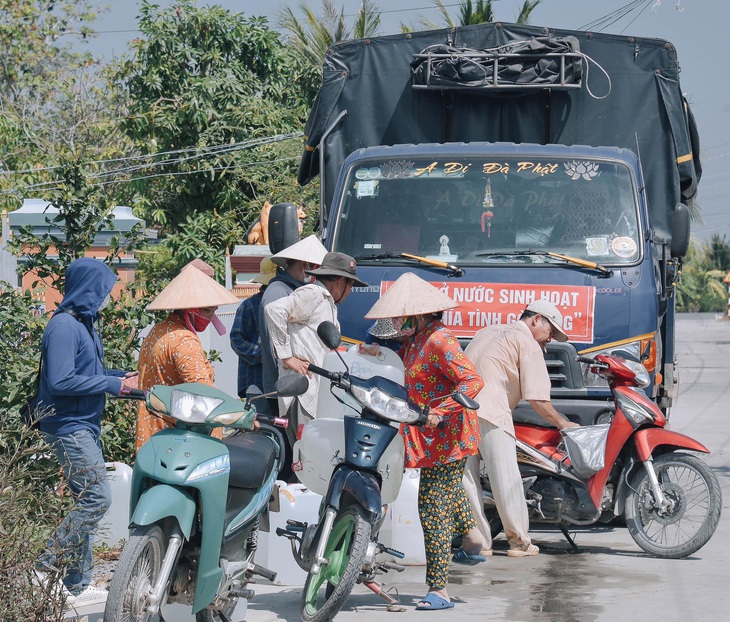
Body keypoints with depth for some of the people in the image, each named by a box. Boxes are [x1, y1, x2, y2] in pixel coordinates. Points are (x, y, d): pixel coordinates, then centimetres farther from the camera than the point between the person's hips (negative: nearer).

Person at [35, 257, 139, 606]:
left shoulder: (84, 323, 14)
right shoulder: (64, 326, -17)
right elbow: (61, 381, -24)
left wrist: (120, 377, 6)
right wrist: (113, 384, -19)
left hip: (85, 427, 11)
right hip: (70, 428, -11)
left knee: (87, 501, 12)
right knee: (96, 498, -12)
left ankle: (78, 583, 17)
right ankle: (75, 587, -5)